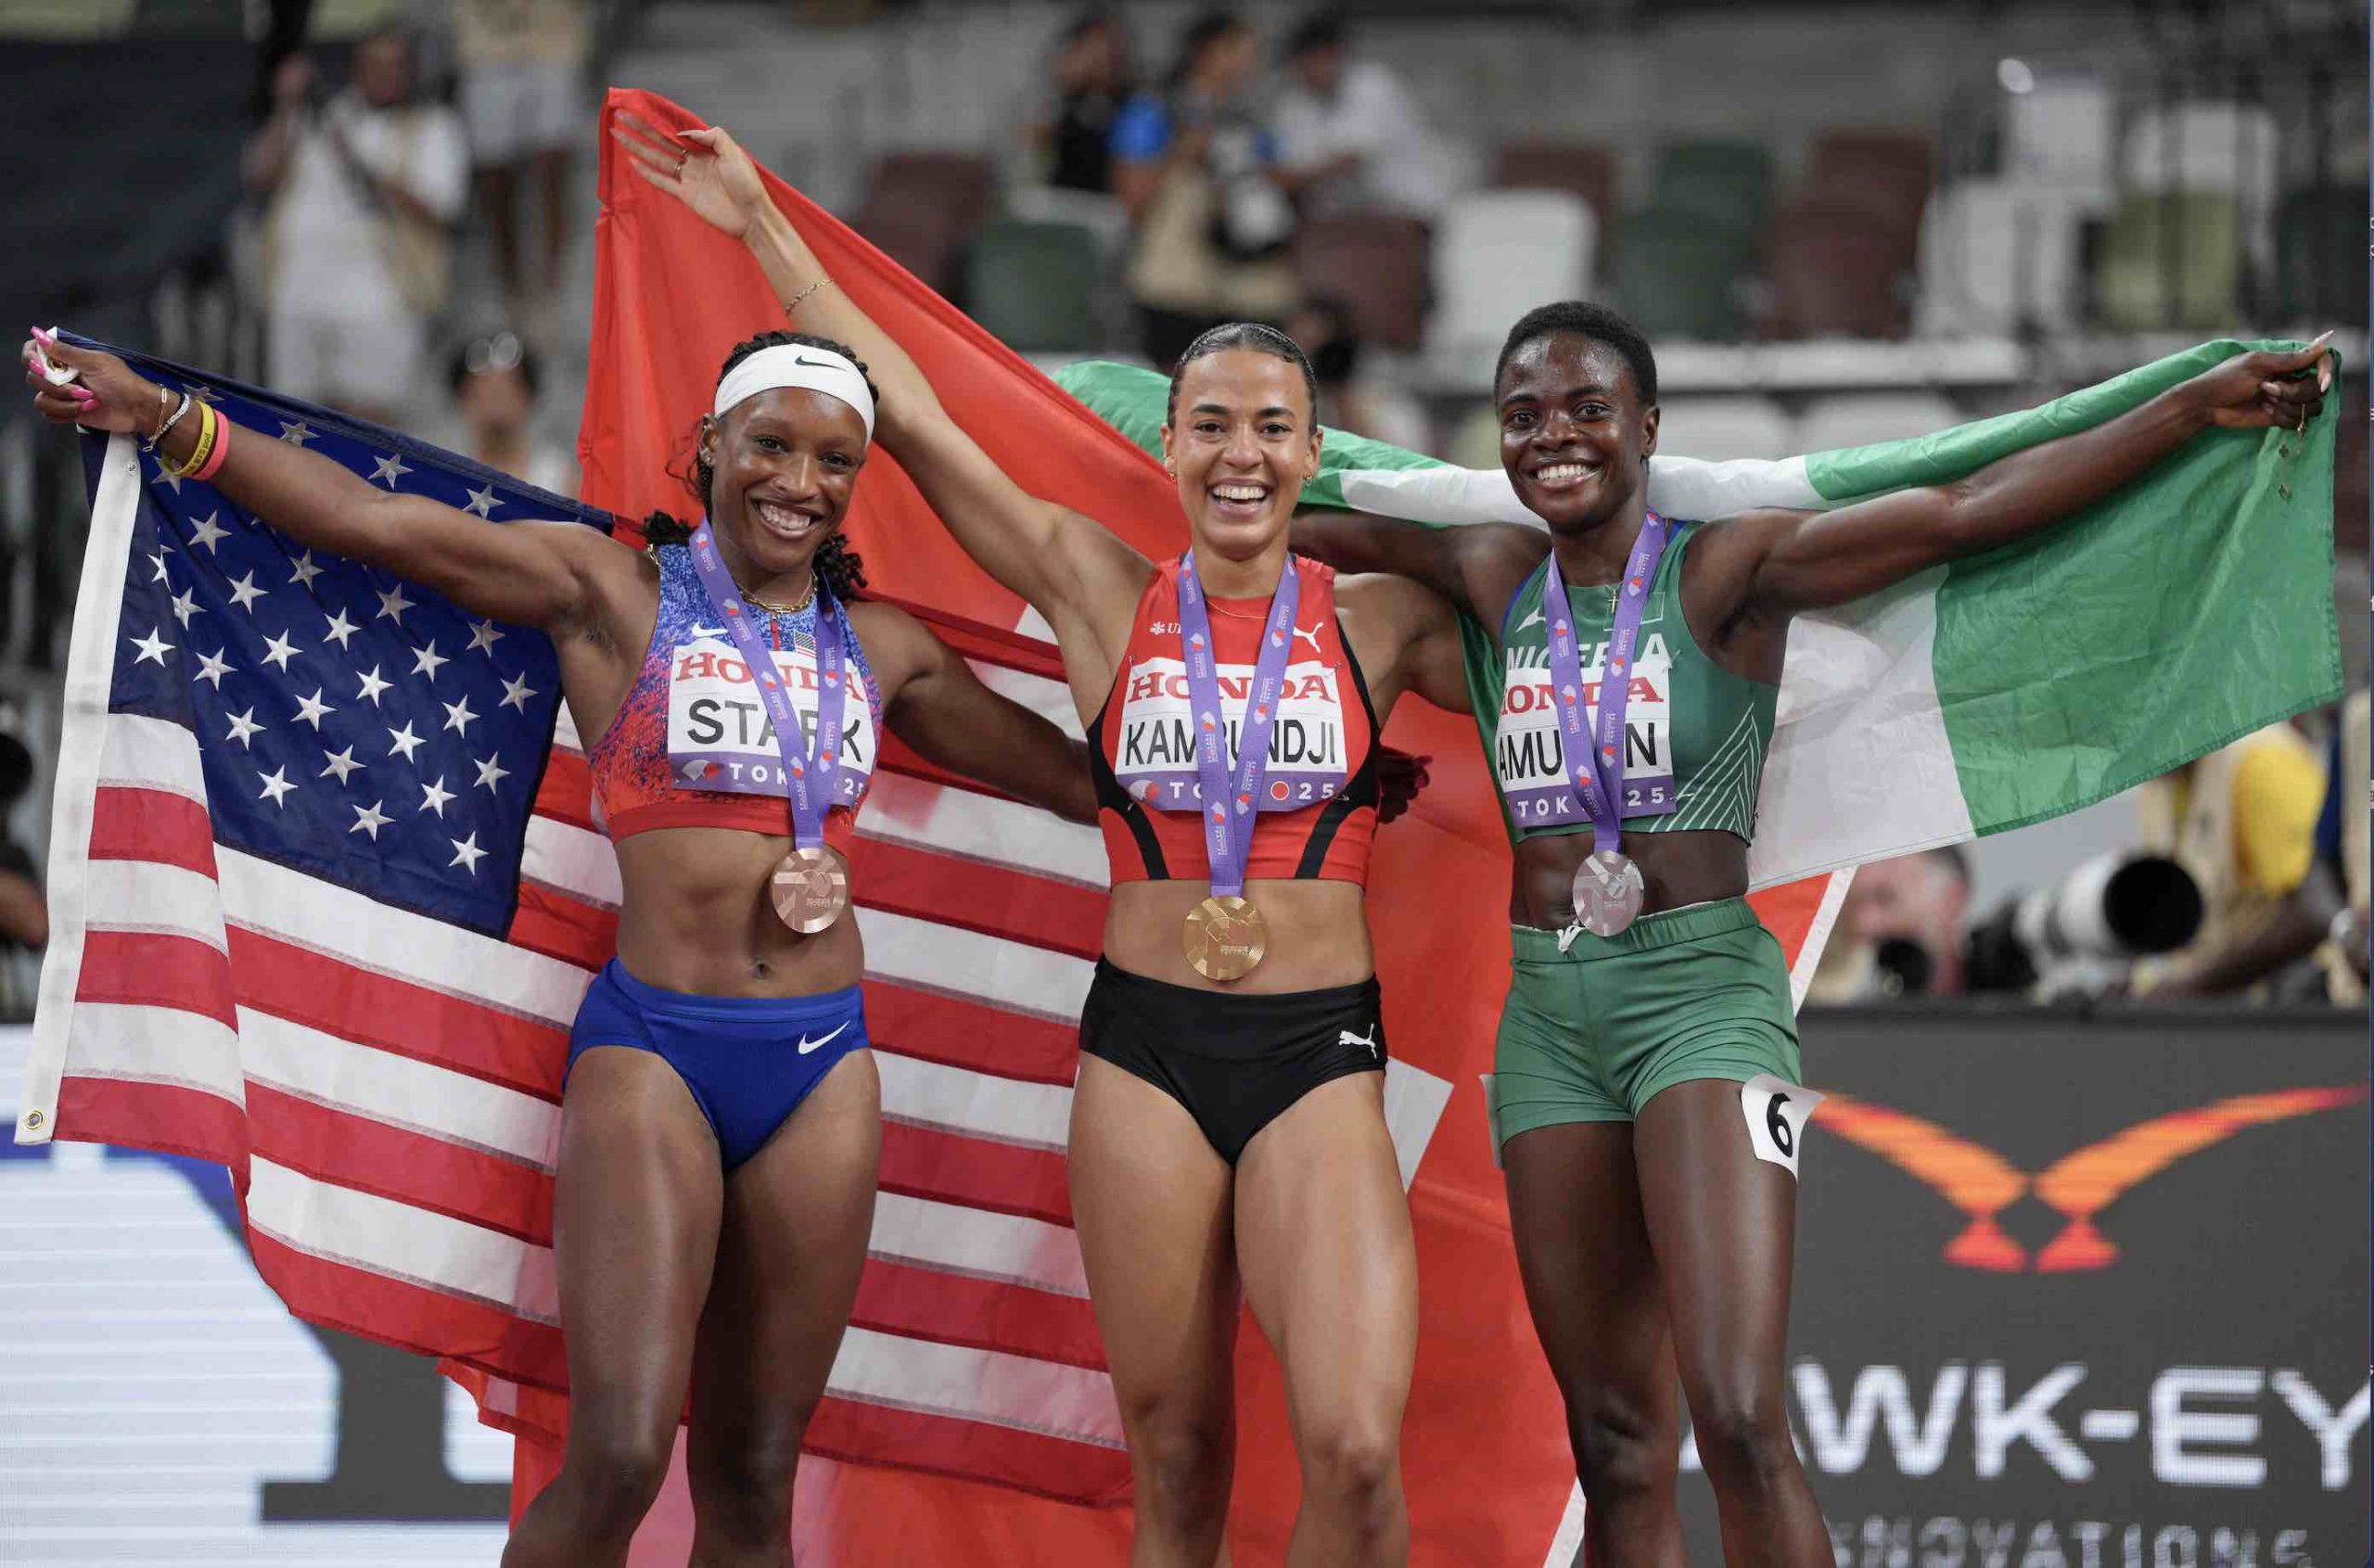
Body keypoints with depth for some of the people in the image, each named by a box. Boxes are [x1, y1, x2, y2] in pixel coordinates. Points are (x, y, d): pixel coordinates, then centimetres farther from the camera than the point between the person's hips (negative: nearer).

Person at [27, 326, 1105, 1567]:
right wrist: (167, 423, -13)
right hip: (652, 1046, -4)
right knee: (616, 1460, -16)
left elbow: (1065, 769, 25)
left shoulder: (878, 647, 14)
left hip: (823, 1060, 4)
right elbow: (373, 522, -5)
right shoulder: (616, 593, 3)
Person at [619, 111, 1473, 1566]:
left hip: (1319, 1060, -1)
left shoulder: (1381, 621, 5)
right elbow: (912, 417, 7)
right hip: (1146, 1051, 1)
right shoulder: (1106, 595, 5)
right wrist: (763, 227, 9)